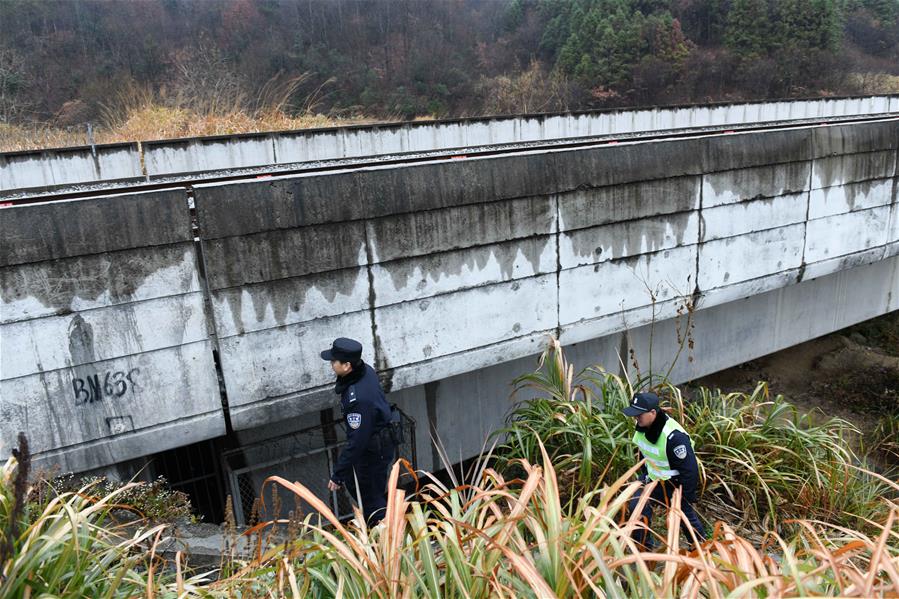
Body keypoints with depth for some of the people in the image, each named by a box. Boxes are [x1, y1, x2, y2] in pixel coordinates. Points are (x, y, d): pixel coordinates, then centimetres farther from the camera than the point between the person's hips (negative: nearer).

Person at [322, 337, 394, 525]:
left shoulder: (358, 398, -38)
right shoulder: (365, 370, -11)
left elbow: (356, 442, -31)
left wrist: (337, 475, -21)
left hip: (373, 451, -9)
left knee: (372, 499, 12)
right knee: (352, 481, 28)